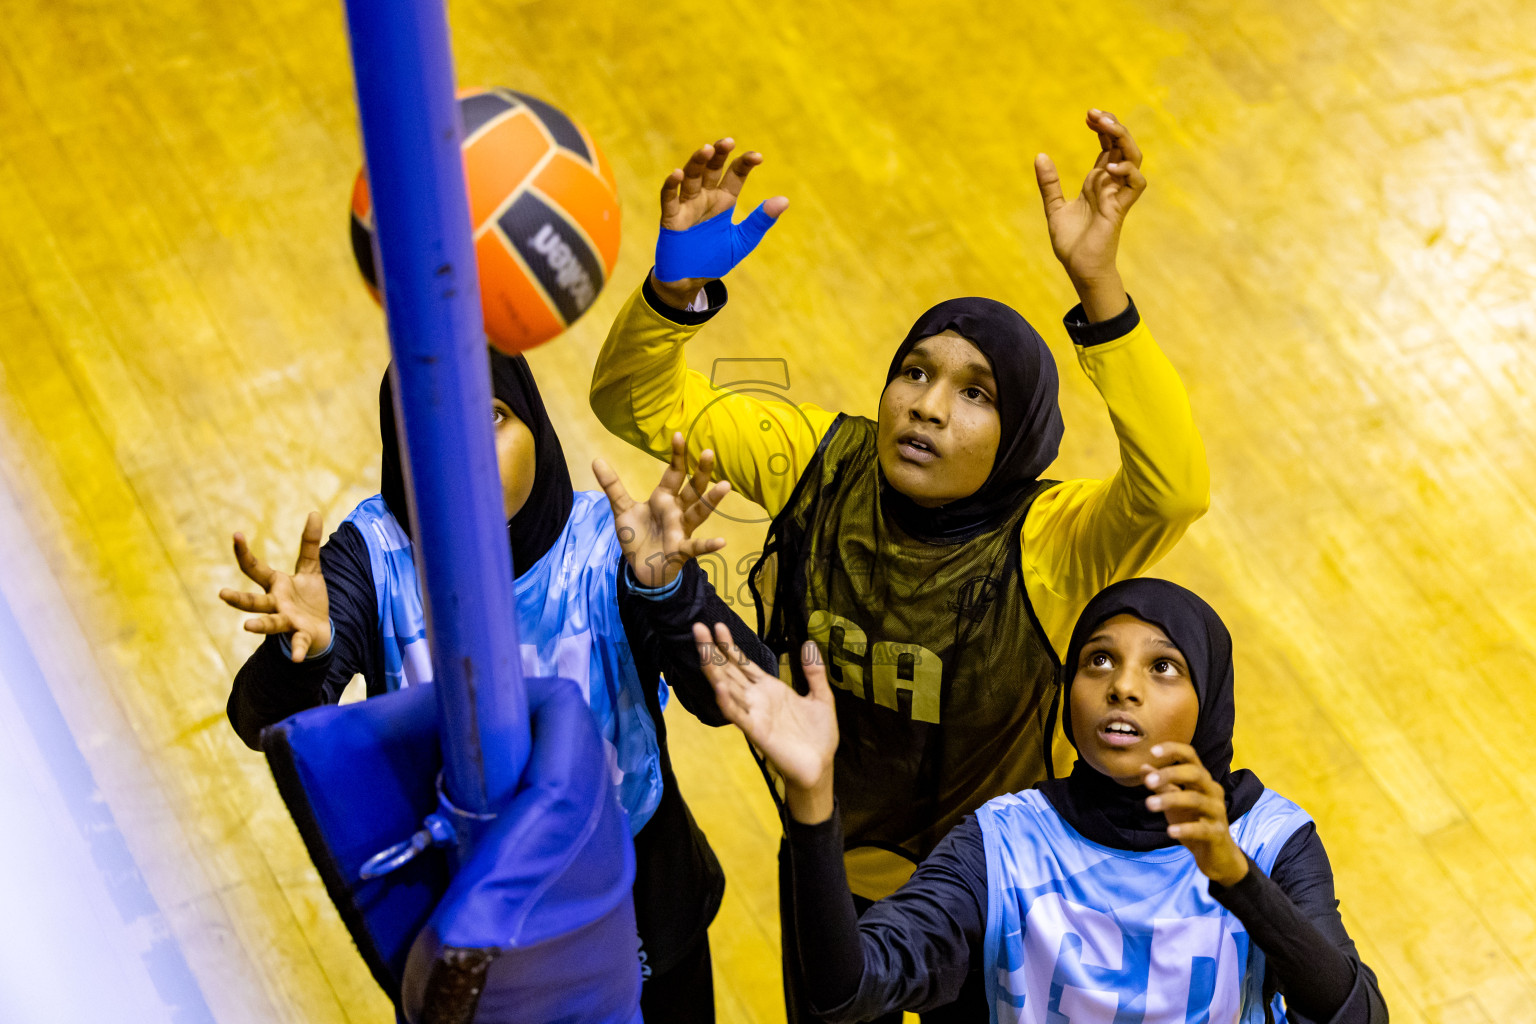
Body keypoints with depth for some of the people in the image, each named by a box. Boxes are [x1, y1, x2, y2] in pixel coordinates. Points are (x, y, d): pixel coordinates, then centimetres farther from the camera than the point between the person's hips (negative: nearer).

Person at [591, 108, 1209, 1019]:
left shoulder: (1047, 540, -30)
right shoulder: (822, 467, -17)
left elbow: (1176, 488, -51)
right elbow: (640, 401, -14)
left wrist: (1098, 284, -61)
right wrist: (678, 287, -36)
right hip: (832, 872, 3)